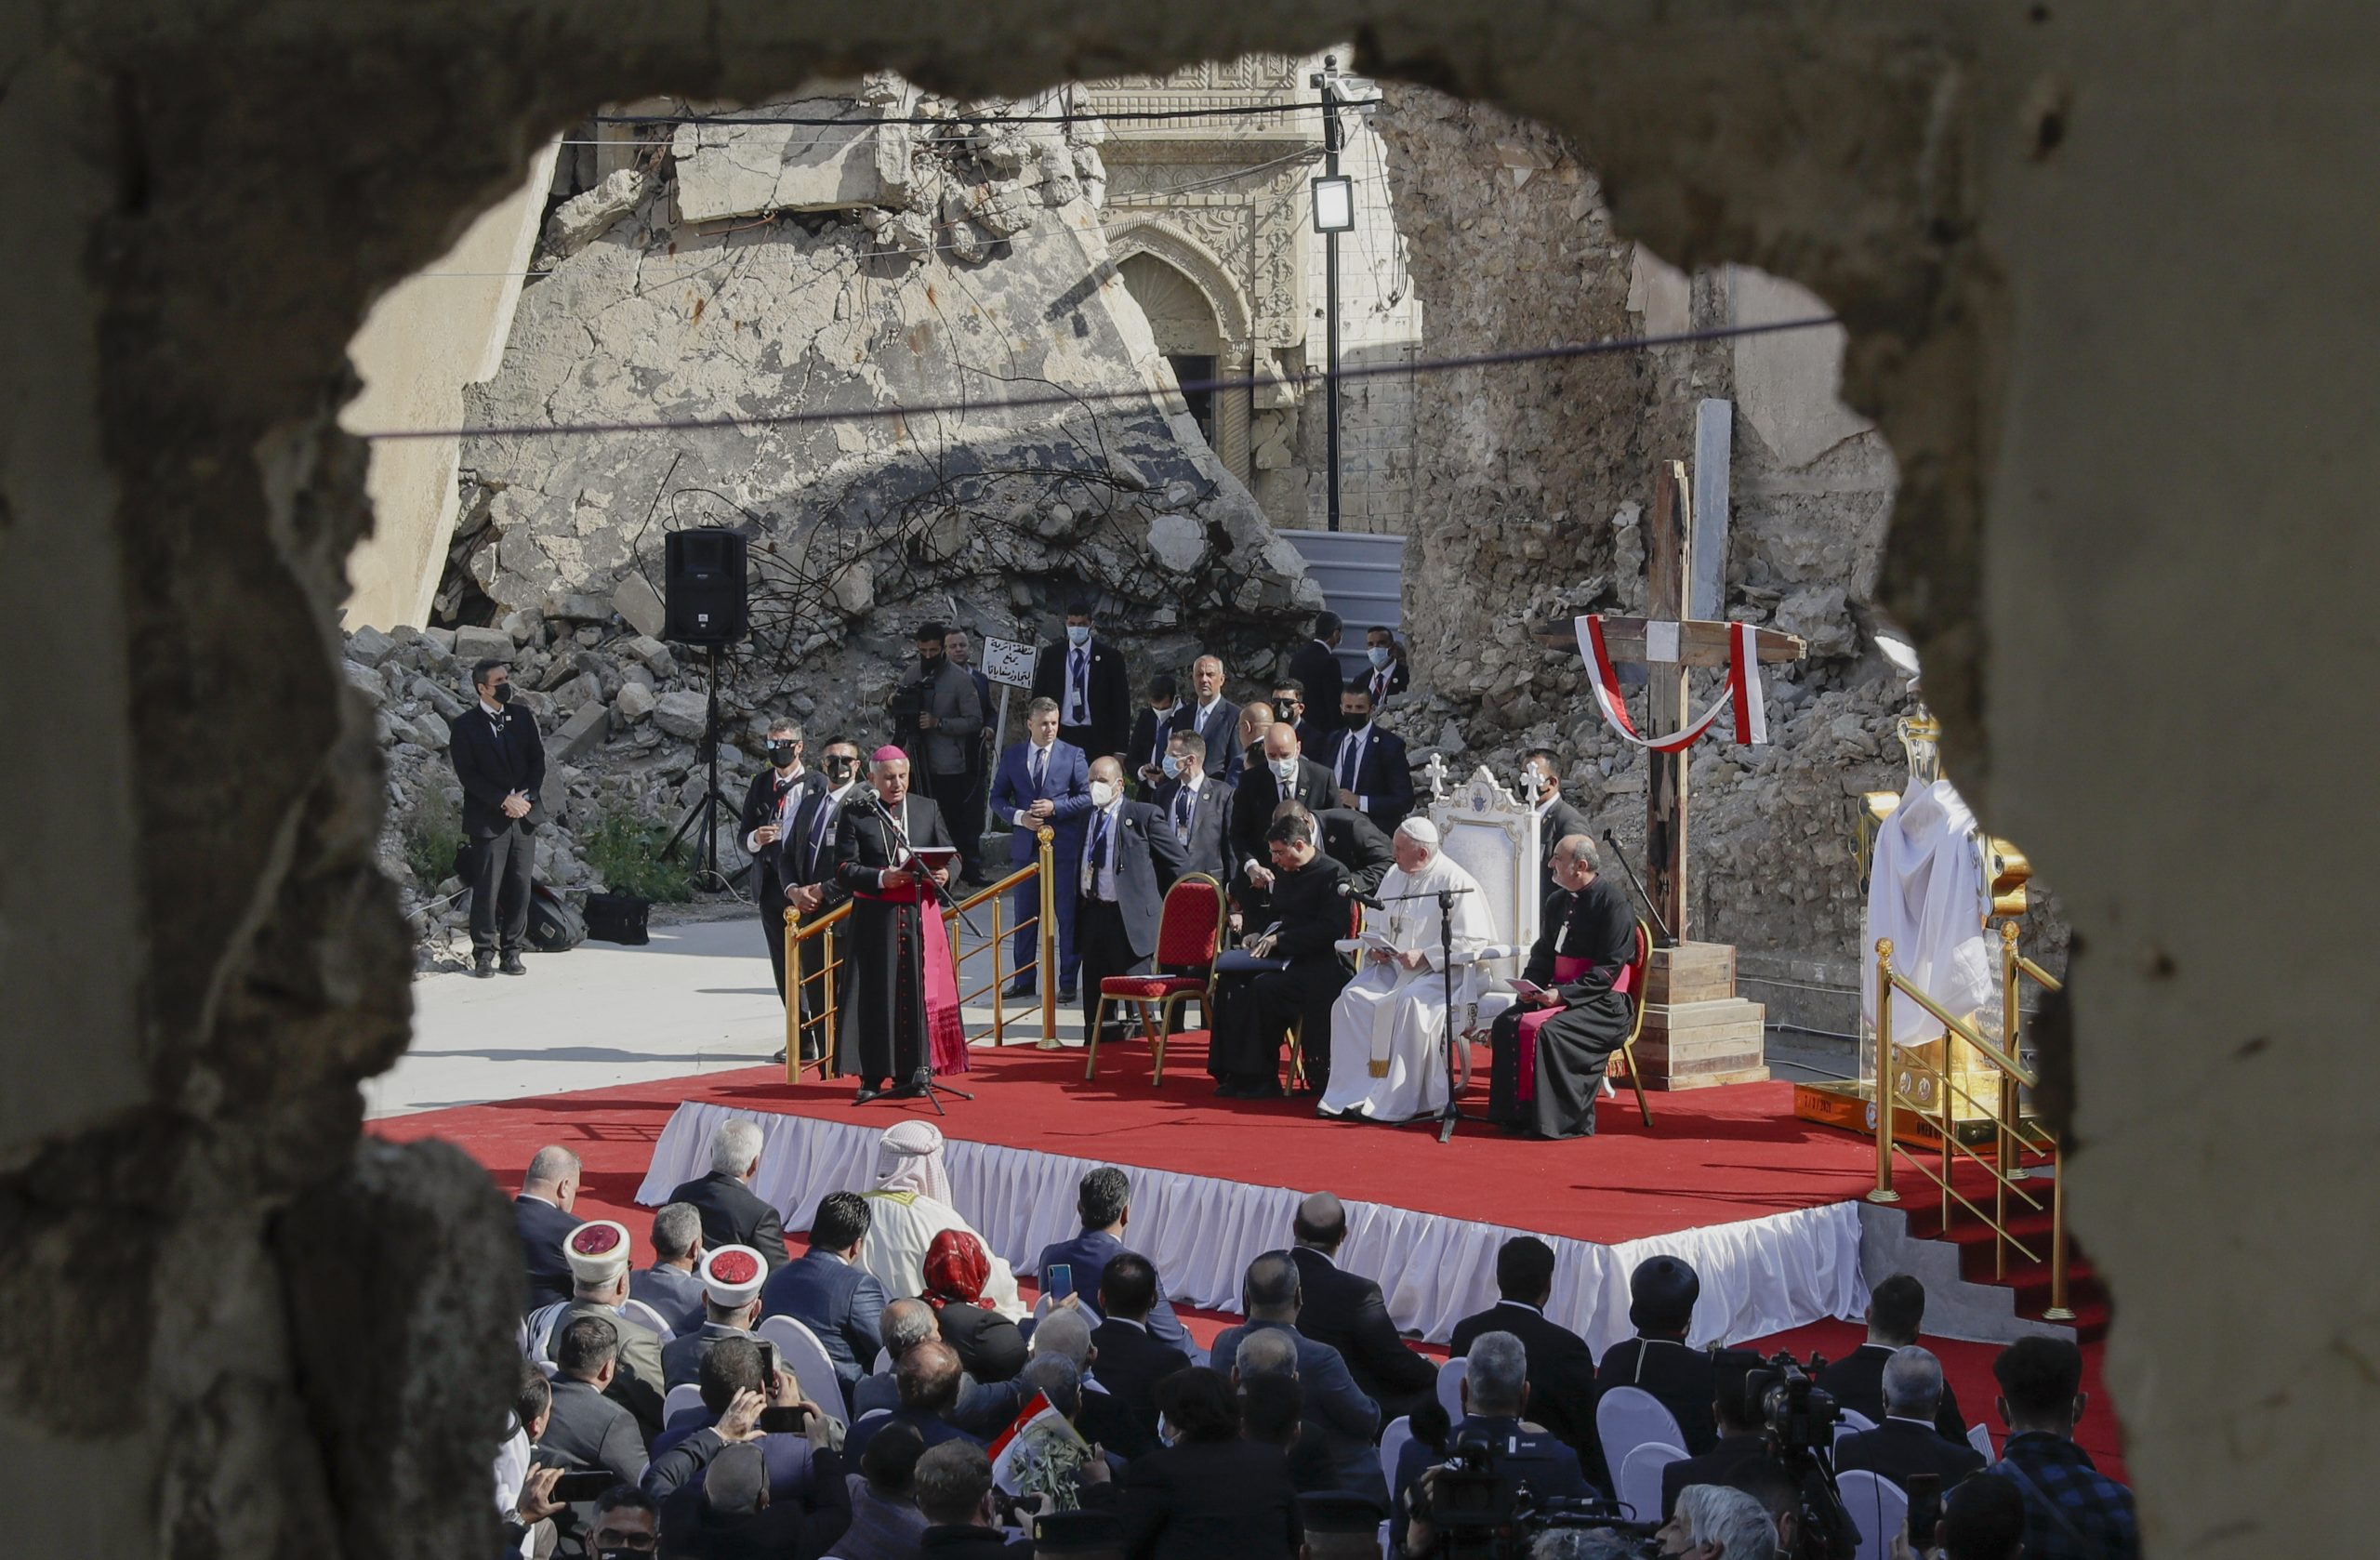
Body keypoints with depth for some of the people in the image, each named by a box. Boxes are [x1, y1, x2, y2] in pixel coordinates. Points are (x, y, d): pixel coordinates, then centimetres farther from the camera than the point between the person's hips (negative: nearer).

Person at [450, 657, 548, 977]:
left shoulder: (523, 718, 11)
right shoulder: (465, 725, -4)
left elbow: (538, 760, 9)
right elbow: (467, 774, -9)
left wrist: (526, 797, -7)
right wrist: (505, 801, -14)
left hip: (524, 815, 4)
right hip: (488, 818, -4)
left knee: (519, 887, 4)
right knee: (487, 888, -3)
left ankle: (512, 950, 11)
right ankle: (484, 953, 5)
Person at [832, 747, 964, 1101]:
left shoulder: (927, 809, 12)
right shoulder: (855, 814, 2)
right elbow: (844, 869, -3)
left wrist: (945, 874, -11)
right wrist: (881, 878, -19)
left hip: (920, 915, 2)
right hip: (875, 919, -2)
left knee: (920, 992, 0)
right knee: (875, 995, -2)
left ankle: (911, 1074, 5)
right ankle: (872, 1076, 3)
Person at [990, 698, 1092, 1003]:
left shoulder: (1073, 755, 0)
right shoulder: (1012, 757, 7)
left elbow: (1087, 795, -1)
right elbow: (997, 798, 9)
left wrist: (1055, 807, -14)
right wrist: (1019, 816, -10)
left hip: (1063, 847, -2)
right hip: (1025, 846, 2)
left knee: (1068, 915, -1)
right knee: (1025, 917, 8)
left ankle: (1067, 983, 5)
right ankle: (1024, 981, 16)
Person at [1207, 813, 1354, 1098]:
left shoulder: (1333, 874, -8)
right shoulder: (1284, 874, 17)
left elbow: (1330, 929, -17)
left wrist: (1279, 940, -17)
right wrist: (1262, 936, 6)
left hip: (1320, 964, -8)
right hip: (1286, 958, 8)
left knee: (1265, 986, -32)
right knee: (1230, 981, -18)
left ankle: (1263, 1077, -22)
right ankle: (1235, 1072, -19)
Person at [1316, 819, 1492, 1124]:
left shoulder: (1456, 882, -9)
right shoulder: (1394, 876, 14)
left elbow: (1472, 942, -14)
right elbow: (1374, 925, 25)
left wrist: (1426, 957, -21)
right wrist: (1374, 948, 2)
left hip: (1439, 973, -7)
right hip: (1391, 967, 7)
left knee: (1409, 1003, -35)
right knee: (1352, 998, -19)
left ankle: (1392, 1103, -30)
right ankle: (1351, 1095, -18)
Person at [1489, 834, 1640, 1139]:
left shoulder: (1613, 906, -12)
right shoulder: (1558, 902, 14)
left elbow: (1609, 968, -17)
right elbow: (1543, 954, 20)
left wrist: (1563, 994, -23)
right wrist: (1530, 985, -1)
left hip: (1605, 1003, -8)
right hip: (1559, 995, 8)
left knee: (1546, 1031, -31)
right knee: (1507, 1023, -14)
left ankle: (1568, 1121, -21)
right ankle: (1517, 1112, -8)